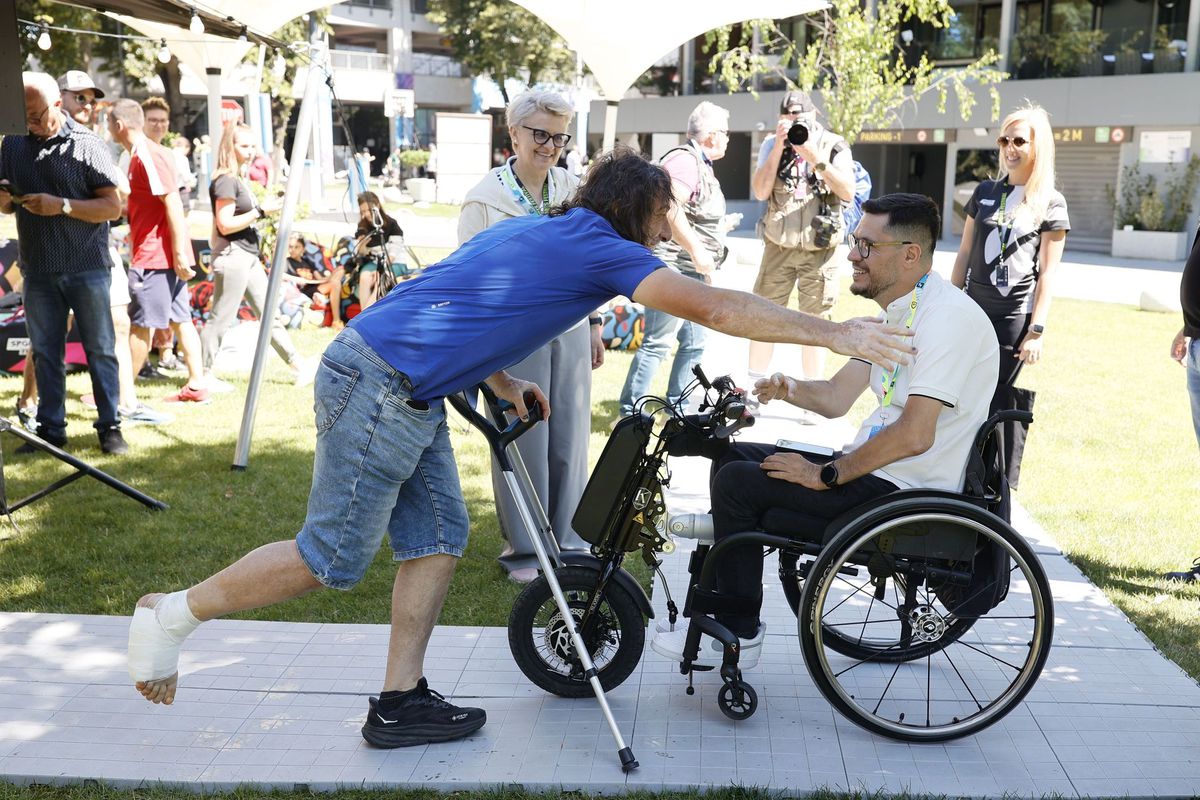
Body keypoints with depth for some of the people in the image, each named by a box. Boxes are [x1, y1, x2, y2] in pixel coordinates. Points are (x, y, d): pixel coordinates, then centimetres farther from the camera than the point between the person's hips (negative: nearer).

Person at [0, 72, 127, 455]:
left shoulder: (86, 144, -4)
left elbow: (113, 207, -8)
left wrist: (62, 206, -20)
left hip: (86, 268, -4)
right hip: (37, 270, 5)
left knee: (100, 350, 1)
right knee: (44, 353, 8)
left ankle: (110, 428, 7)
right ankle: (50, 430, 16)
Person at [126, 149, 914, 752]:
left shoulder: (534, 229, 19)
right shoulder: (603, 248, -7)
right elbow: (715, 308, -13)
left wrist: (502, 380, 21)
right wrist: (834, 332, -10)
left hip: (406, 390, 10)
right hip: (377, 388, -10)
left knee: (438, 536, 12)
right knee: (334, 559, 0)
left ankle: (401, 702, 18)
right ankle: (173, 615, 15)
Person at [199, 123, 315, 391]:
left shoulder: (238, 178, 17)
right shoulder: (225, 180, -13)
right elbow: (225, 225, -19)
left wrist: (267, 208, 9)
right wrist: (261, 211, -16)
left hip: (248, 256, 10)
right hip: (232, 256, -10)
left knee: (269, 315, 11)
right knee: (221, 319, -3)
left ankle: (298, 366, 14)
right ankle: (203, 376, 5)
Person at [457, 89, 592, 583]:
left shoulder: (572, 191, 8)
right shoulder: (485, 198, -5)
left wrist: (594, 325, 17)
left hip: (569, 331, 4)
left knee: (570, 440, 8)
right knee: (521, 444, 1)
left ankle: (568, 543, 22)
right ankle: (523, 549, 16)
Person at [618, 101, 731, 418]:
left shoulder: (700, 164, 20)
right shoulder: (685, 159, -14)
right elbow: (670, 208, -28)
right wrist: (696, 250, -27)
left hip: (692, 272, 11)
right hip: (674, 266, -11)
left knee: (693, 344, 14)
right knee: (657, 343, -9)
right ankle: (628, 412, -4)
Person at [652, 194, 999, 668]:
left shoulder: (947, 318, -19)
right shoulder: (896, 313, 14)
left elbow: (914, 435, -27)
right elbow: (837, 397, 15)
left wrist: (826, 476, -19)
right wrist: (789, 389, -6)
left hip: (902, 493, -10)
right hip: (878, 472, 10)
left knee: (738, 482, -14)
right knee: (732, 459, 9)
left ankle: (738, 637, -1)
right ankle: (717, 609, 14)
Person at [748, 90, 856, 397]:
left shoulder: (834, 146, 0)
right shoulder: (772, 145, 4)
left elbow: (848, 193, -12)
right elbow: (761, 192, -8)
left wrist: (815, 157, -20)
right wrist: (779, 147, -15)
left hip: (819, 249, -1)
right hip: (779, 247, 1)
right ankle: (753, 389, 16)